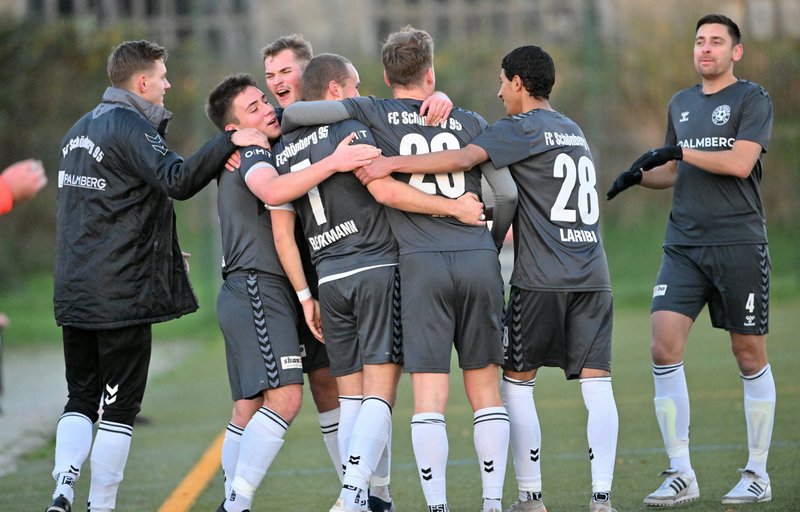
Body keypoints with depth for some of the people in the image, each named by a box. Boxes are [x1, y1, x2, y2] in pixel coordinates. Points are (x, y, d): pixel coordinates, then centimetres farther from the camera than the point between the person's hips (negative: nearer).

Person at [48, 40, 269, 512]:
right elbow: (177, 180, -26)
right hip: (122, 294, -8)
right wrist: (230, 141, -26)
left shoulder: (80, 130, 18)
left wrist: (156, 250, 25)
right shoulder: (130, 128, -11)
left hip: (74, 295, 8)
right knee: (120, 407, 0)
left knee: (81, 399, 13)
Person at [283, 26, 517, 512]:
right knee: (485, 389, 9)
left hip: (421, 264, -2)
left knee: (430, 396, -3)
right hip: (479, 262, 2)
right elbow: (507, 193, 9)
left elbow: (296, 114, 0)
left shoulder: (374, 113, 7)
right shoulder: (470, 122, 12)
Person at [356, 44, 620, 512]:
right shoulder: (574, 132, 21)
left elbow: (464, 159, -17)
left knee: (517, 381, 6)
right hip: (594, 276, 6)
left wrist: (392, 163, -18)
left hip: (542, 279, -6)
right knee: (596, 383, 0)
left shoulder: (521, 128, -3)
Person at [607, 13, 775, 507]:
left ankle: (758, 474, 12)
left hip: (739, 245, -5)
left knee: (750, 355, 2)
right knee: (665, 346, -10)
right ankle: (681, 475, -5)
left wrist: (677, 152, -13)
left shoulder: (753, 99, -1)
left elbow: (740, 162, -15)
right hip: (684, 245, 5)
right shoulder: (681, 104, 17)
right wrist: (639, 175, 7)